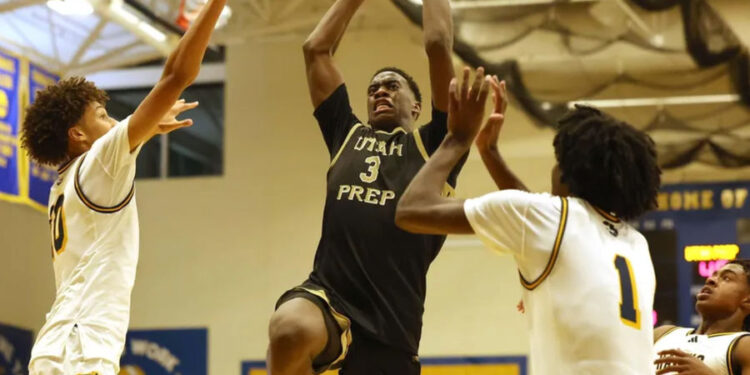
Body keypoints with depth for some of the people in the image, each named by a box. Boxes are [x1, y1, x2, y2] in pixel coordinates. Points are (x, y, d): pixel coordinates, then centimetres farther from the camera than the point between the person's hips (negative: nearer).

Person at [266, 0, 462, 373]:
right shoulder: (348, 135, 23)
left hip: (390, 323, -1)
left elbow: (438, 46, 11)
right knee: (289, 330, -35)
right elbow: (316, 48, 27)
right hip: (326, 297, 1)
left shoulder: (430, 145, 15)